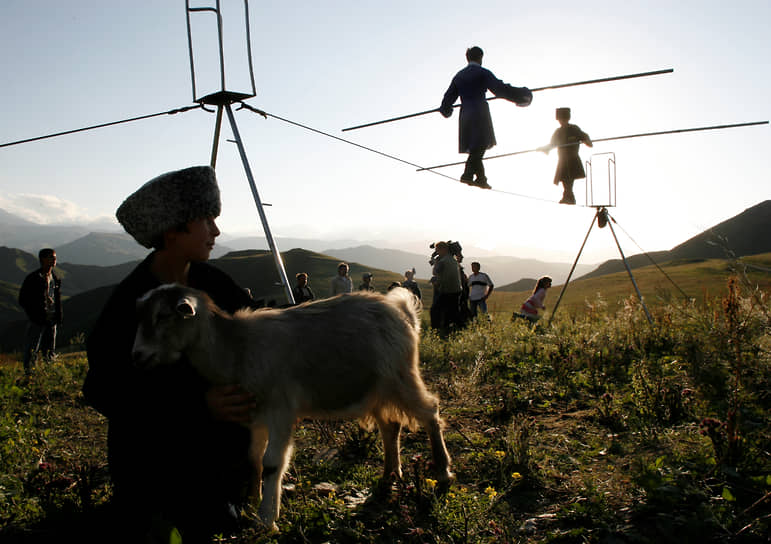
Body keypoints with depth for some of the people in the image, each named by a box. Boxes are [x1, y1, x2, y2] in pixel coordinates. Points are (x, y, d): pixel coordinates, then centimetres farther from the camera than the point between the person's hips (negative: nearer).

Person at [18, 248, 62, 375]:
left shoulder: (56, 278, 10)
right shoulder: (33, 278, -8)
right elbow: (23, 300, -6)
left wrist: (58, 317, 10)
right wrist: (34, 315, -11)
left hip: (51, 320, 6)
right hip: (37, 321, -5)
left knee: (50, 351, 13)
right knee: (32, 351, -2)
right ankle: (29, 373, 6)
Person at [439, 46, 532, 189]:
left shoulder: (459, 76, 16)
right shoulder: (482, 73, -1)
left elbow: (449, 96, 21)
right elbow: (499, 88, -9)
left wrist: (445, 110, 41)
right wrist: (520, 95, -1)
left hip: (465, 115, 6)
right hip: (480, 114, -6)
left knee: (474, 148, 9)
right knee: (480, 145, -11)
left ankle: (481, 178, 8)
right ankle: (467, 175, -24)